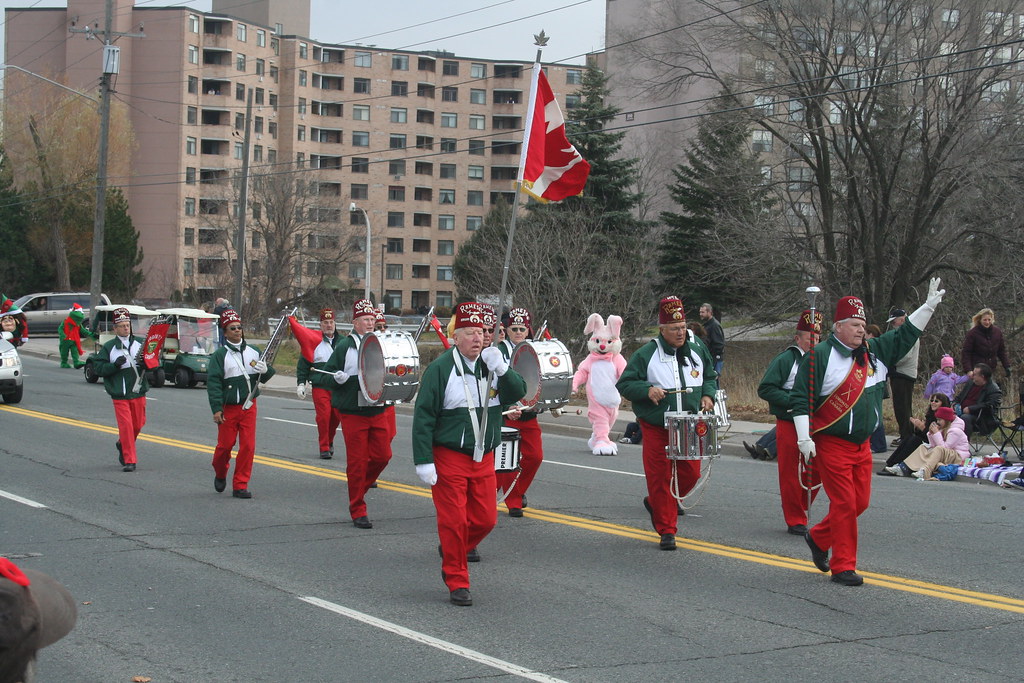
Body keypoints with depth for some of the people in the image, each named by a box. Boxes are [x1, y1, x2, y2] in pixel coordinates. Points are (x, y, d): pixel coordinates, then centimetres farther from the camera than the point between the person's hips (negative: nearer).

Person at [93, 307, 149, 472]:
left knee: (138, 424, 11)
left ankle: (122, 445, 40)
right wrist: (115, 365, -17)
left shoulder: (141, 343, 6)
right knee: (125, 426, -7)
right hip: (120, 395, -3)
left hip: (139, 392, 3)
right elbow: (98, 369, -2)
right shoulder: (108, 347, 2)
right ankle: (129, 460, -2)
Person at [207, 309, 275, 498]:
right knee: (225, 444, 4)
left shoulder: (253, 352, 7)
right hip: (228, 408, -3)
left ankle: (240, 485, 7)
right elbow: (213, 382, -9)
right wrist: (216, 409, -16)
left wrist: (265, 370, -12)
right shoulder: (220, 355, -5)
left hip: (249, 406, 3)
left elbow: (267, 376, 13)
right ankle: (220, 474, 33)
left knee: (248, 446, -2)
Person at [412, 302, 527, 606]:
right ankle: (457, 581, 11)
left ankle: (451, 552, 32)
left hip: (483, 459, 5)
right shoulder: (441, 368, -9)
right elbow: (423, 416, -11)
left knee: (486, 519, 7)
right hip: (448, 458, -5)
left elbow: (519, 393, -3)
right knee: (454, 521, -2)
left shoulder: (492, 363, 7)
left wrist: (501, 369, -19)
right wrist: (424, 461, -16)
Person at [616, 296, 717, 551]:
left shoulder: (697, 349, 5)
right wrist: (647, 390, -21)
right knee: (659, 478, -3)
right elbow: (624, 384, -4)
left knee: (691, 475, 5)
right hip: (656, 428, -3)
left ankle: (656, 503, 32)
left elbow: (710, 377, 20)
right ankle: (666, 531, 7)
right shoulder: (646, 354, -7)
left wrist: (708, 395, 0)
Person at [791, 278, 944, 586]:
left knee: (860, 502, 10)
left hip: (862, 445, 7)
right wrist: (804, 438, -15)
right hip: (831, 444, -7)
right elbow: (801, 398, -10)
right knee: (844, 503, -8)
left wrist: (929, 305, 6)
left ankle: (819, 537, 32)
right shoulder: (820, 356, -10)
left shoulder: (874, 352, 10)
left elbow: (905, 335, 16)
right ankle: (843, 567, 1)